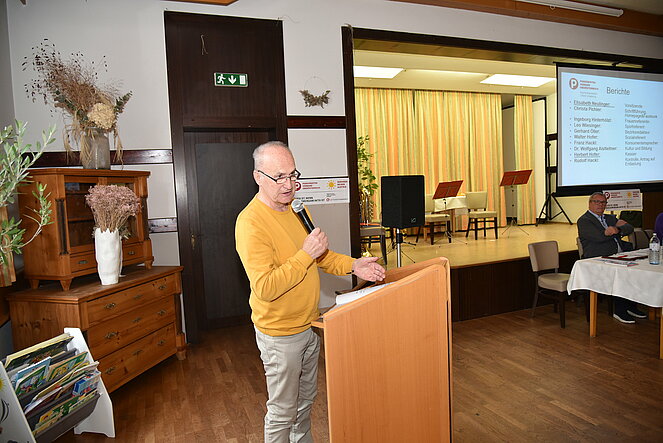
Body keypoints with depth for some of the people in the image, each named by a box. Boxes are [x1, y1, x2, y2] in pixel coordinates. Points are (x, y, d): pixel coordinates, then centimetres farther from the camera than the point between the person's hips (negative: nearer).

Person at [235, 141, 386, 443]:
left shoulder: (294, 209, 3)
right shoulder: (251, 223, -24)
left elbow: (318, 255, 13)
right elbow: (265, 288, -30)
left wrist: (352, 265, -2)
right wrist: (306, 254, -29)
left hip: (309, 324, 8)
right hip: (280, 334, -8)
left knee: (306, 398, 26)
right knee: (283, 410, 11)